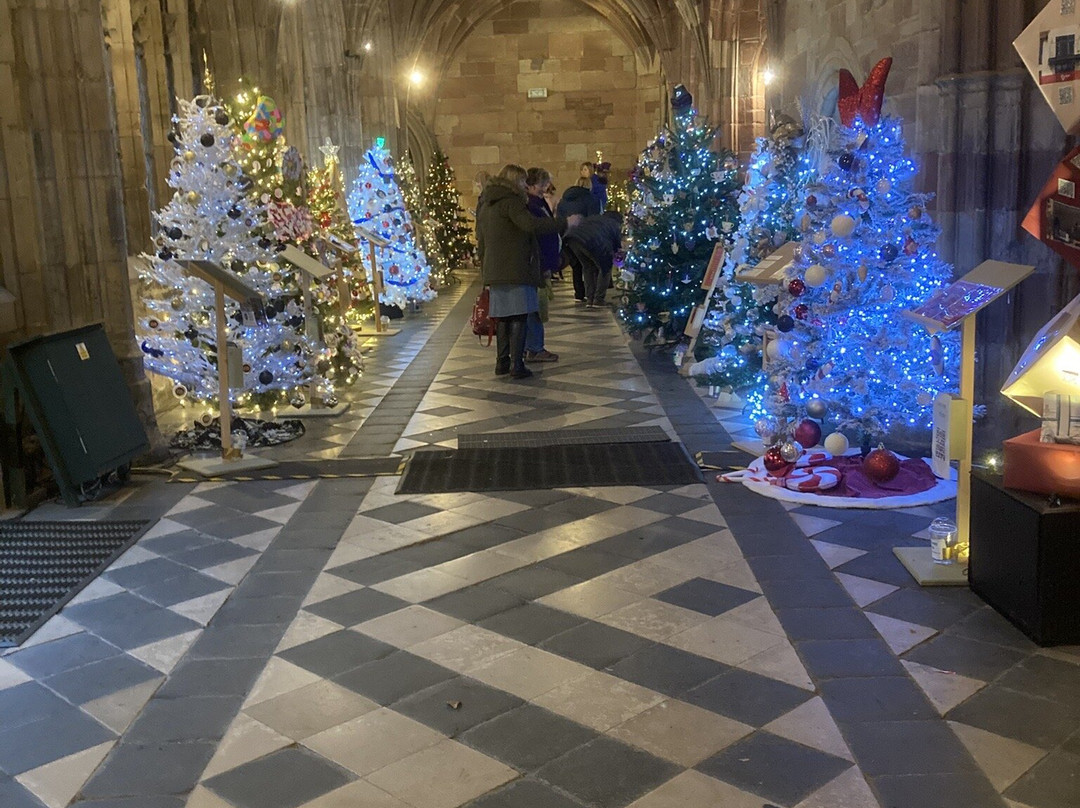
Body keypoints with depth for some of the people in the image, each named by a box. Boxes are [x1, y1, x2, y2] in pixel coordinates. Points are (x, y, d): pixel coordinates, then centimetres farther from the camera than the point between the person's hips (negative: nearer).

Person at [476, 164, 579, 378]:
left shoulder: (485, 205, 19)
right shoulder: (510, 201, -9)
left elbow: (481, 242, 23)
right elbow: (531, 224, -24)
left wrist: (485, 271, 28)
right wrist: (565, 223, -21)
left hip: (494, 271, 8)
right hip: (516, 270, -8)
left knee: (502, 317, 12)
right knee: (519, 317, -5)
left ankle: (502, 362, 14)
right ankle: (516, 365, -6)